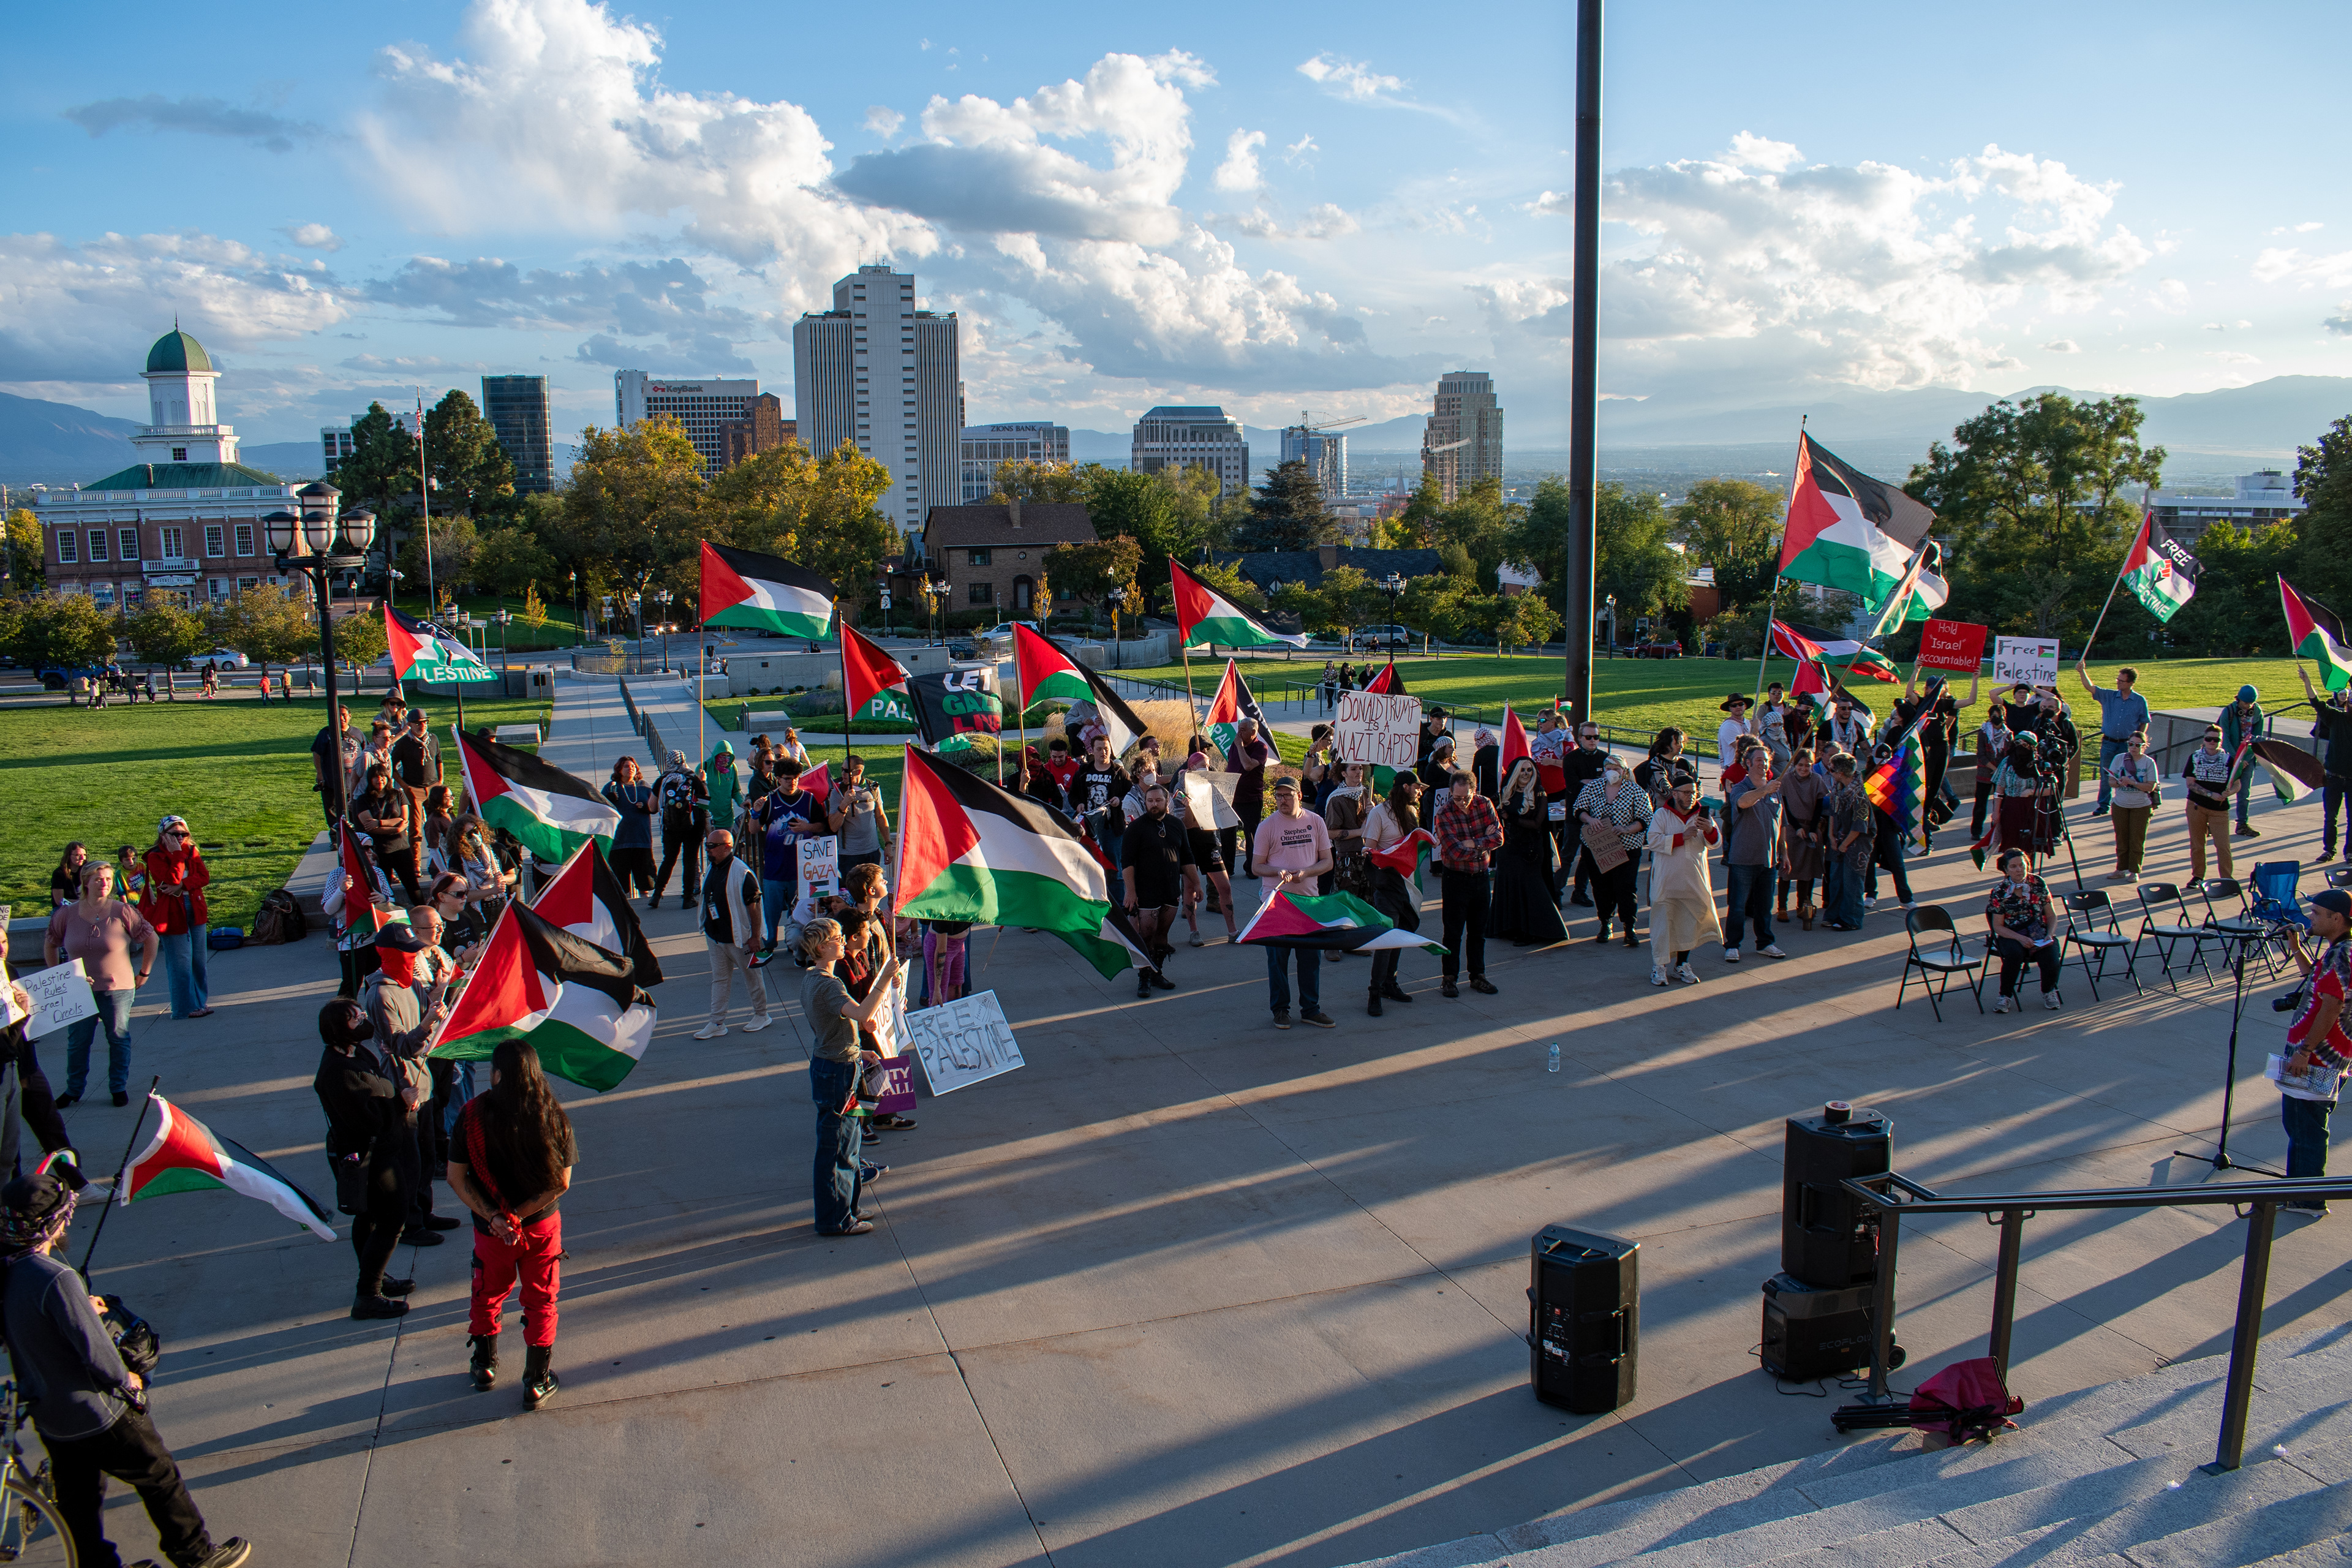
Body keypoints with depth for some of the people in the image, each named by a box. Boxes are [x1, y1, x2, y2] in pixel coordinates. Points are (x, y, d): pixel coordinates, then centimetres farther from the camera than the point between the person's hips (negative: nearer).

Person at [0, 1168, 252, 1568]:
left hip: (47, 1413, 8)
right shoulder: (56, 1279, -31)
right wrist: (126, 1379, -9)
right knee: (161, 1478, 10)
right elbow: (95, 1351, -27)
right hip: (95, 1415, -8)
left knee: (78, 1498, 20)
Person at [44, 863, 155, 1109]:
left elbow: (152, 939, 0)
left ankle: (119, 1087, 21)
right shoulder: (67, 914, -2)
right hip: (79, 991, 2)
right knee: (77, 1042, 10)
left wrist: (144, 973, 2)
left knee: (118, 1038, 9)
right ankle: (73, 1090, 25)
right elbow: (50, 944, 14)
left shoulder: (122, 913, -8)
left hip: (117, 988, -2)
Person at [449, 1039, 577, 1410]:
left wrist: (494, 1217, -15)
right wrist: (521, 1214, -10)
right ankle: (537, 1383, 23)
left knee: (487, 1296, 26)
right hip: (543, 1226, 0)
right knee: (541, 1301, 17)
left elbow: (457, 1178, -14)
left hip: (491, 1228, 0)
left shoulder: (473, 1114, -17)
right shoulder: (554, 1117, -15)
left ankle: (485, 1366, 43)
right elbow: (561, 1182, -13)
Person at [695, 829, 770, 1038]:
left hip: (739, 938, -7)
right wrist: (706, 928, 18)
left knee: (752, 977, 9)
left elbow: (755, 906, -18)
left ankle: (761, 1015, 25)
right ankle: (717, 1023, 16)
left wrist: (755, 937, -18)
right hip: (714, 937, 7)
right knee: (719, 980, 11)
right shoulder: (710, 870, 5)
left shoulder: (742, 873, -20)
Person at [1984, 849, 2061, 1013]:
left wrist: (2049, 934, -12)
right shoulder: (1999, 891, -7)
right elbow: (1998, 926, -6)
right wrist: (2020, 938, -21)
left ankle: (2049, 991, 7)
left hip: (2039, 934, 2)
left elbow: (2051, 915, 7)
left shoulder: (2038, 883, -1)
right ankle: (2006, 996, -13)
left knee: (2050, 957, -27)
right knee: (2014, 954, -36)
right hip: (2011, 935, -2)